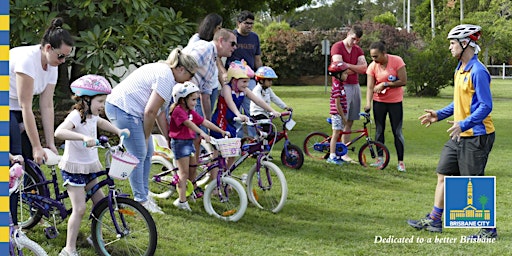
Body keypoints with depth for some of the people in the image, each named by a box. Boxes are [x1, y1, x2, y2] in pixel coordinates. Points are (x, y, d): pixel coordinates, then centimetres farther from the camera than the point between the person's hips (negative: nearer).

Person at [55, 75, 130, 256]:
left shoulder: (92, 116, 5)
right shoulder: (76, 116, -22)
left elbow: (101, 122, 32)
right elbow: (59, 132, -42)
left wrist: (118, 131, 19)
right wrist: (83, 137, -51)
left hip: (89, 167, 9)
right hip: (73, 168, -9)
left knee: (100, 202, 12)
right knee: (79, 208, -13)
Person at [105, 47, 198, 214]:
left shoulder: (164, 72, 16)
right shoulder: (166, 78, -18)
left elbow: (160, 113, 19)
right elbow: (150, 112, -19)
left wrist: (168, 139, 19)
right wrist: (146, 136, -7)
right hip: (123, 109, -11)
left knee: (147, 152, 12)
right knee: (139, 155, -7)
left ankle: (143, 195, 20)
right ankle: (141, 200, 1)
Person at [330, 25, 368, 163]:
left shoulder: (358, 50, 14)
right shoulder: (337, 47, -4)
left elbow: (364, 68, 0)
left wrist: (347, 65, -11)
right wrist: (356, 69, -2)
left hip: (355, 87, 6)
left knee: (349, 122, 5)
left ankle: (344, 153, 8)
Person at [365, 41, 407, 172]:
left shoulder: (397, 61, -15)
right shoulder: (372, 66, -9)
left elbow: (403, 81, -16)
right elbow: (370, 87, -13)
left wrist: (385, 84, -19)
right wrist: (368, 104, -25)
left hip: (395, 102, -2)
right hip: (379, 101, 2)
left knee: (397, 132, -1)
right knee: (379, 130, 8)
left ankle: (401, 162, 4)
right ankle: (379, 158, 19)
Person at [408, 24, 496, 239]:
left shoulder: (478, 72, -18)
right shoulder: (460, 70, 12)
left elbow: (486, 106, -22)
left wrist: (464, 124, -31)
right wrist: (439, 115, 16)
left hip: (477, 136, -10)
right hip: (459, 136, 10)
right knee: (443, 175, 13)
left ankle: (489, 229, 7)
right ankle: (434, 221, 22)